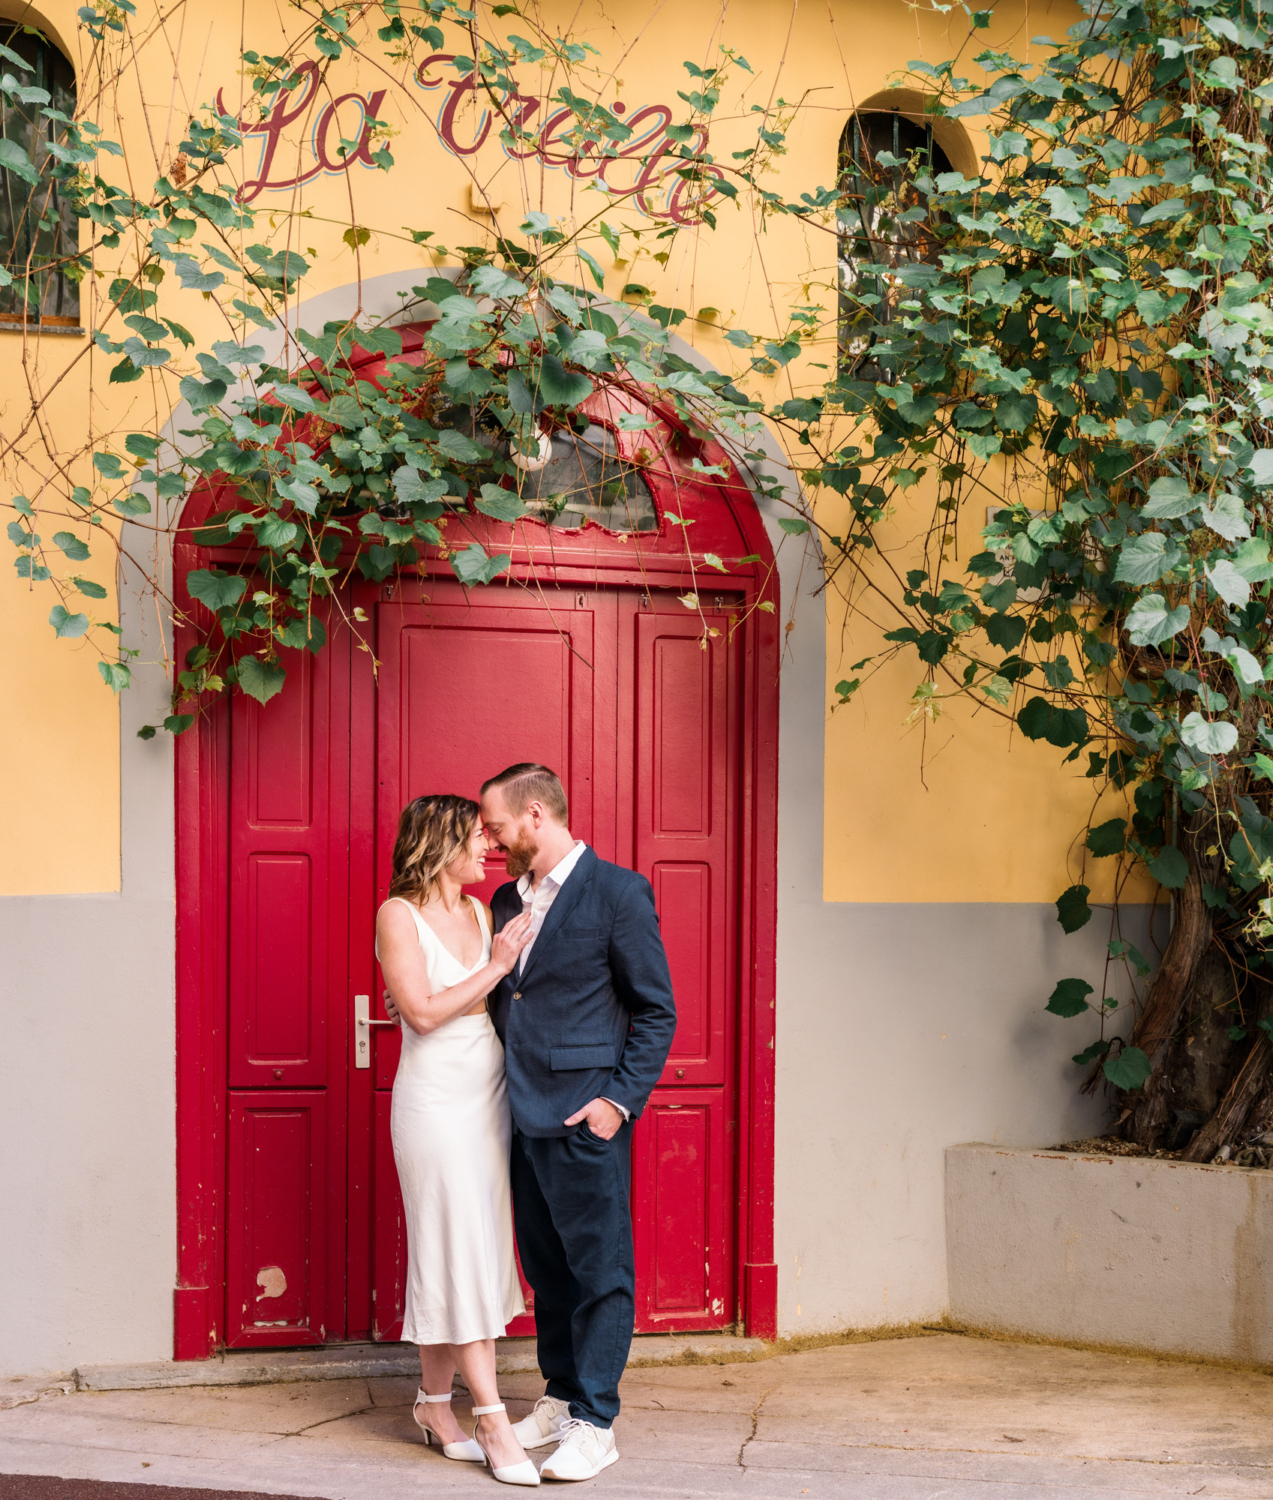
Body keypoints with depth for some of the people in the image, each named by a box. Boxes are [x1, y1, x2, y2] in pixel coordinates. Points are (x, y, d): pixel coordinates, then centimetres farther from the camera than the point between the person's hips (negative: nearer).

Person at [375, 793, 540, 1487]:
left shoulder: (478, 911, 11)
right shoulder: (399, 915, -8)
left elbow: (492, 1006, 14)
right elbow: (422, 1013, -15)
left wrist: (438, 1004, -6)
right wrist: (493, 968, -13)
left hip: (488, 1097, 7)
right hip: (435, 1100, -7)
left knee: (464, 1256, 9)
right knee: (462, 1253, -6)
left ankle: (434, 1402, 19)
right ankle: (492, 1420, -3)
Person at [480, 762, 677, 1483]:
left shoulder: (617, 891, -8)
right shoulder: (507, 900, 13)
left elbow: (657, 1010, -7)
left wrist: (620, 1100, -14)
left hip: (583, 1117, -7)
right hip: (522, 1114, 7)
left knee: (600, 1268, 1)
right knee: (546, 1267, 15)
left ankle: (595, 1424, 7)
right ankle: (560, 1400, 26)